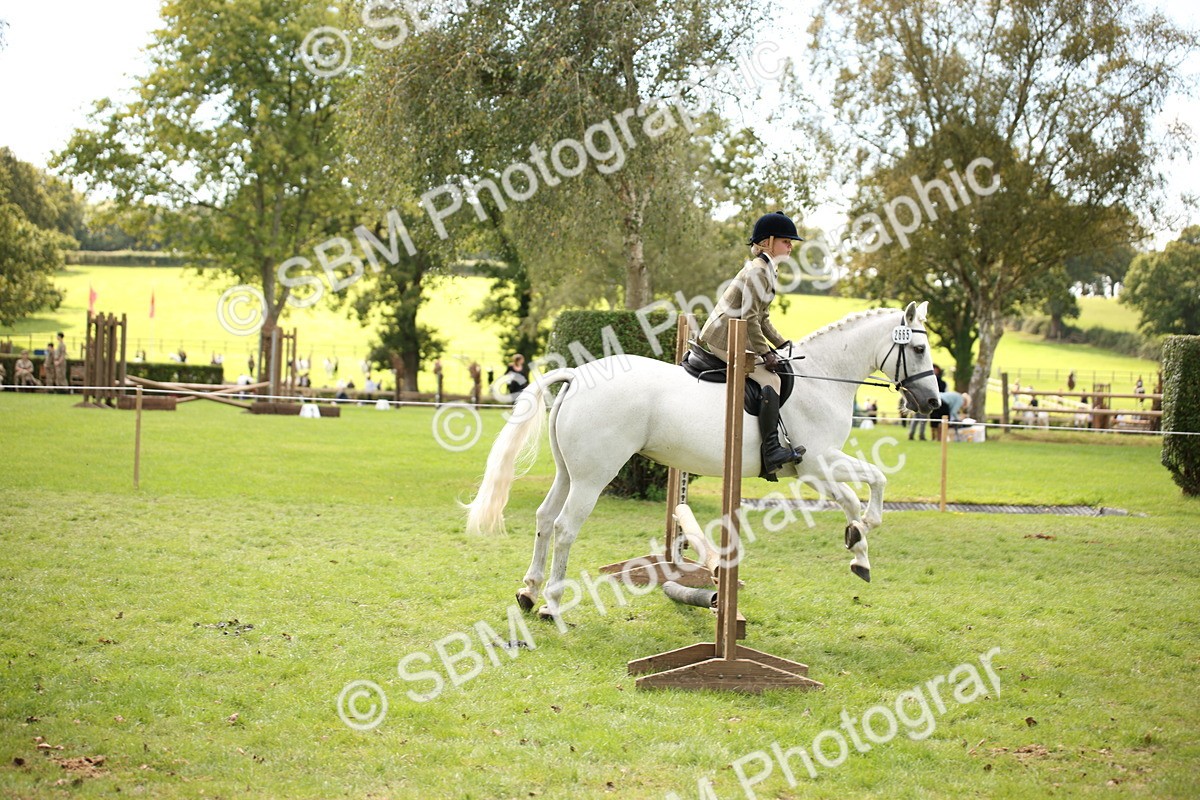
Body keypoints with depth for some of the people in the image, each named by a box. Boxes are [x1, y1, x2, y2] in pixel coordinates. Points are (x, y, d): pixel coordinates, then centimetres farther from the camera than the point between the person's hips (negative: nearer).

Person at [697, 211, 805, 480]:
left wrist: (783, 345, 15)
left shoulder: (767, 270, 18)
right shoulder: (757, 270, -15)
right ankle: (772, 451, -23)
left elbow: (762, 318, 22)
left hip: (731, 337, 11)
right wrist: (766, 353, -17)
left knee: (770, 377, 9)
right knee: (770, 379, -18)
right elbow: (749, 318, -20)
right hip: (723, 339, -11)